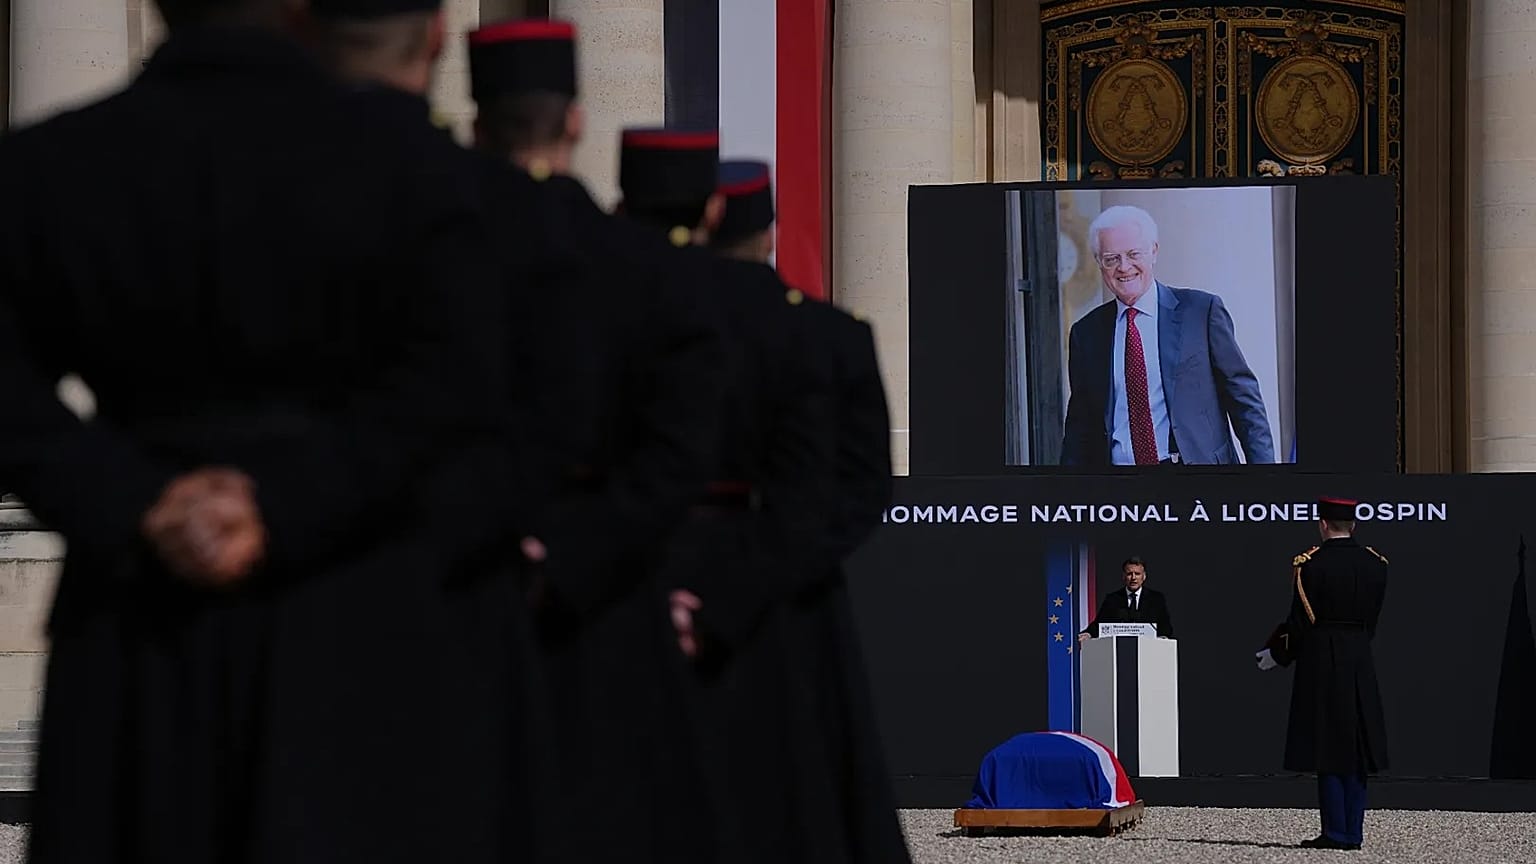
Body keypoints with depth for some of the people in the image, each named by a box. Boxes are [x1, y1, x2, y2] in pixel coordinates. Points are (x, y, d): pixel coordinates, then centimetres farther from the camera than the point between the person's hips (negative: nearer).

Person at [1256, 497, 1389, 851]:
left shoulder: (1309, 565, -11)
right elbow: (1372, 618, 12)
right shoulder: (1375, 564, 4)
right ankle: (1353, 832, 9)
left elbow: (1300, 621, -9)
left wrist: (1275, 653, 6)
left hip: (1321, 664, -5)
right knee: (1355, 751, 9)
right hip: (1360, 664, 5)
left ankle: (1337, 832, -3)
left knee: (1326, 750, -1)